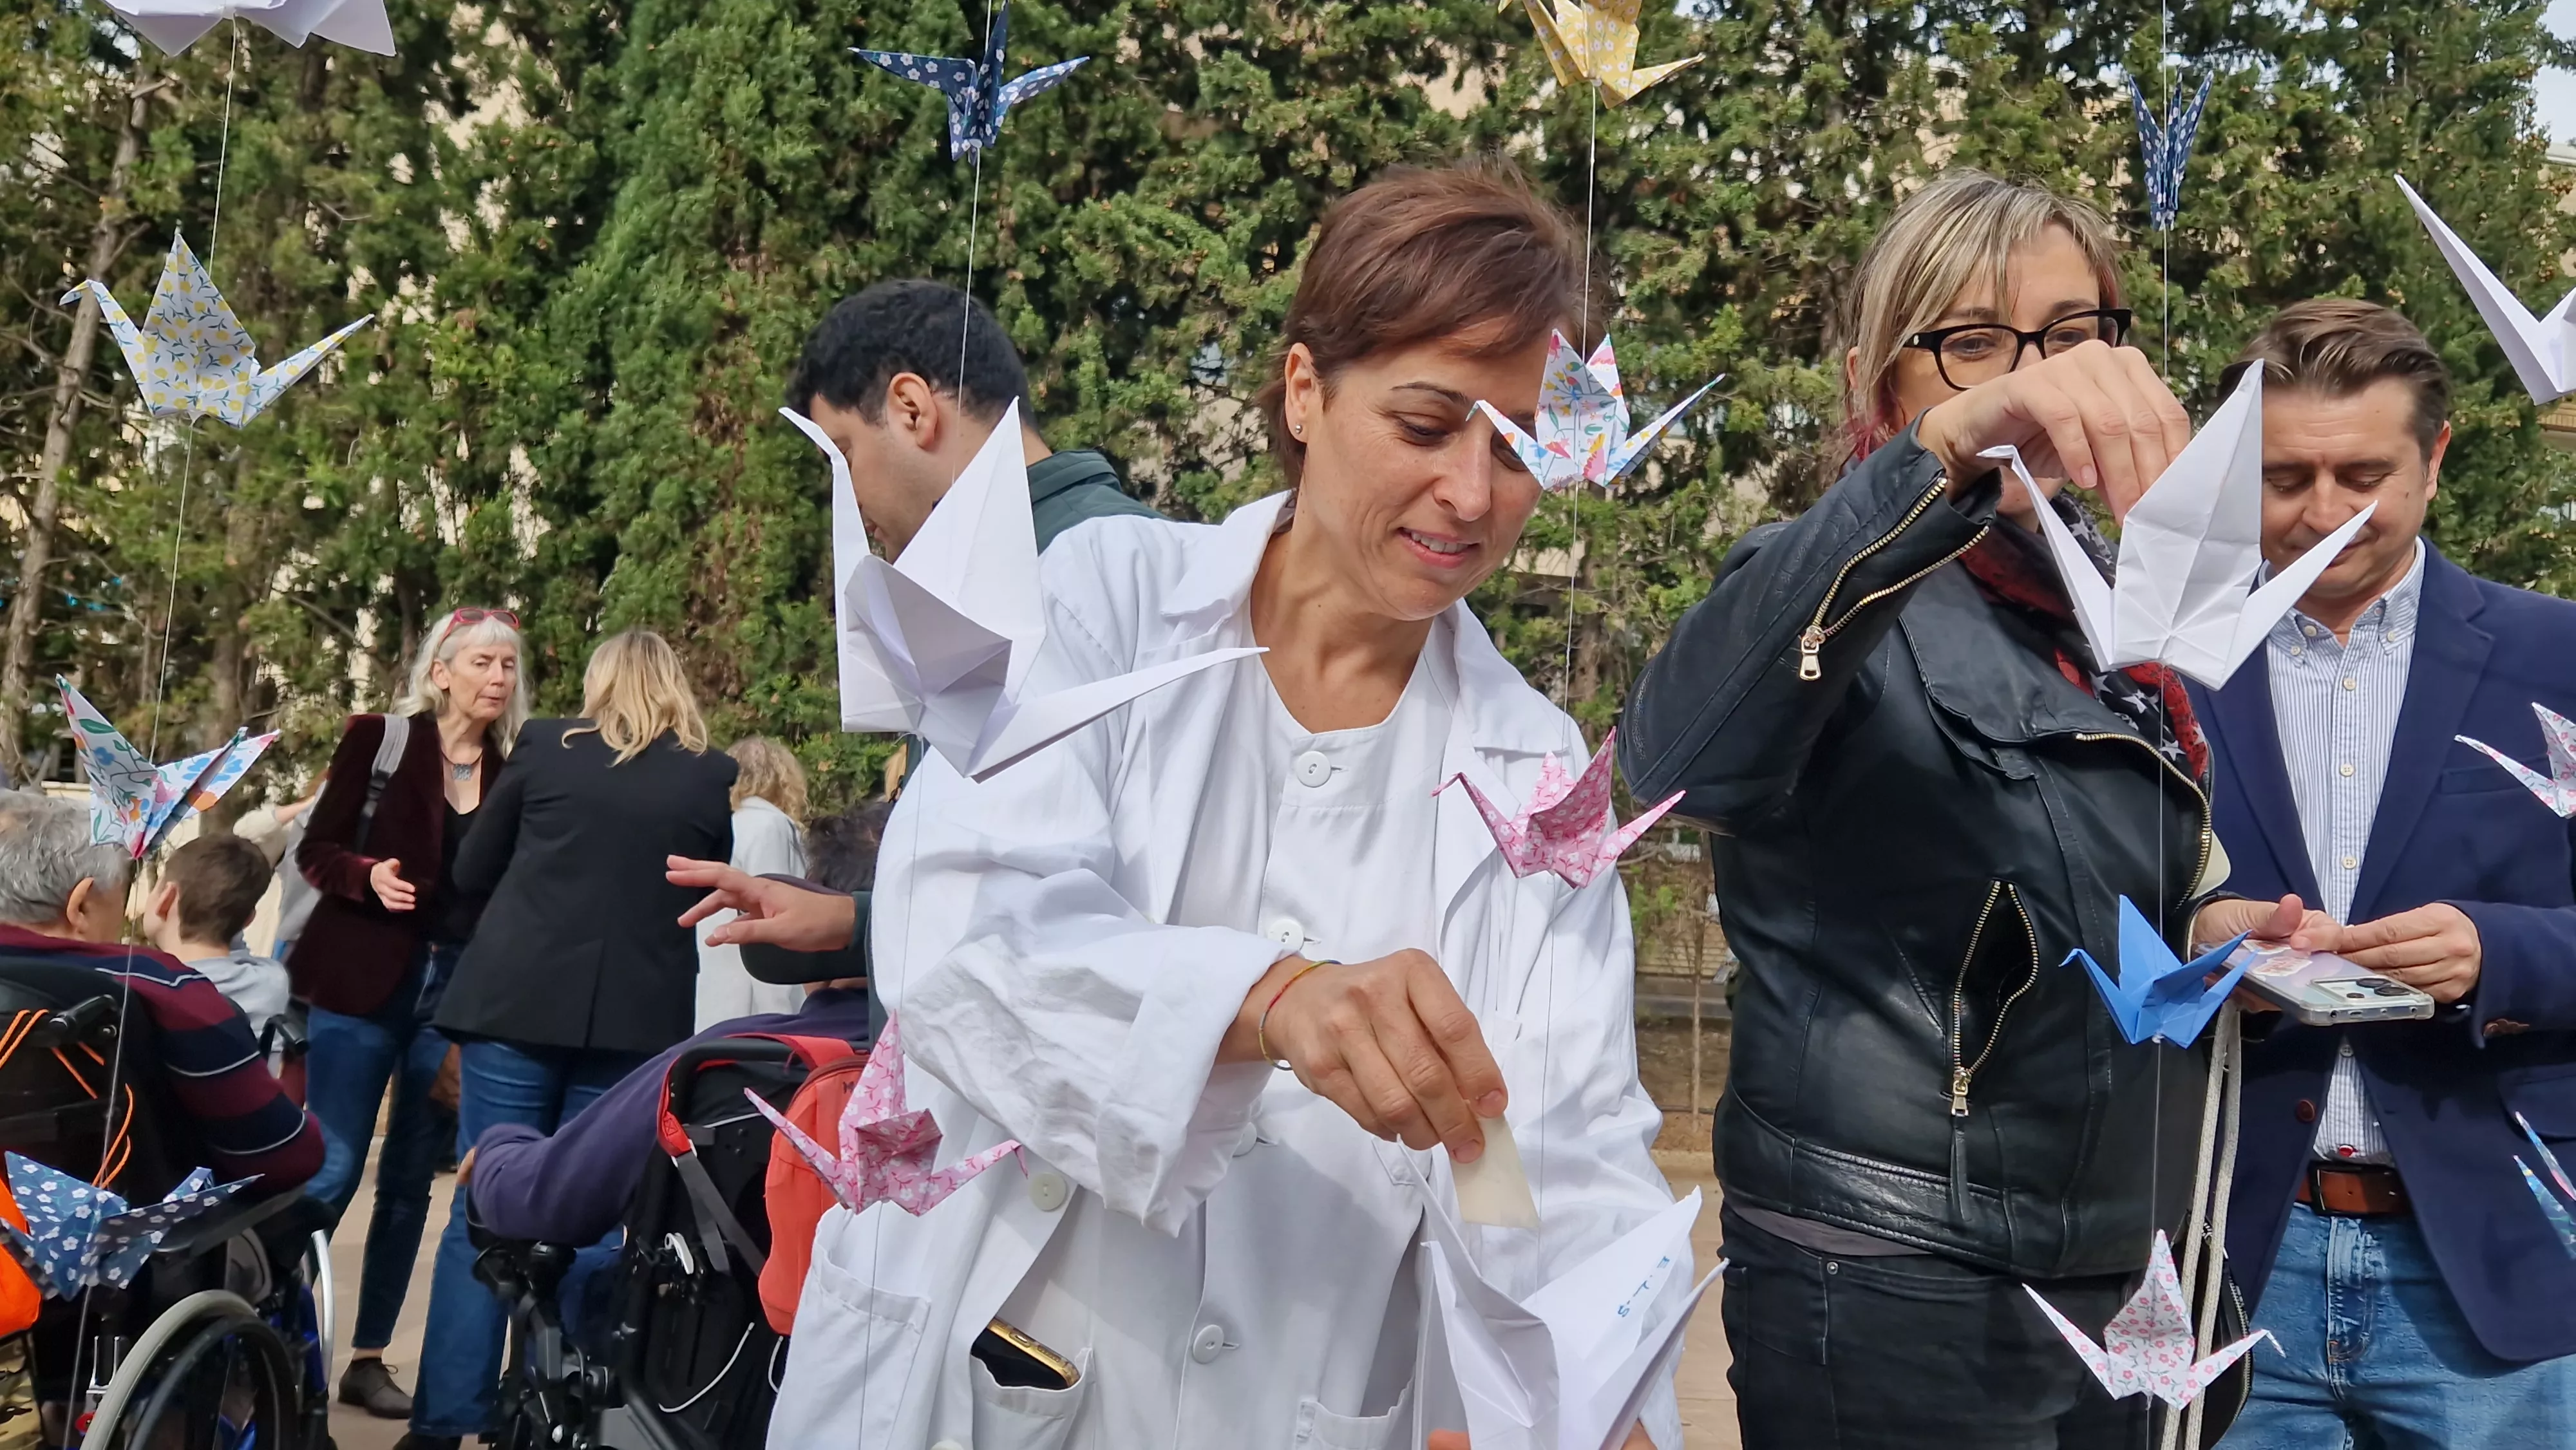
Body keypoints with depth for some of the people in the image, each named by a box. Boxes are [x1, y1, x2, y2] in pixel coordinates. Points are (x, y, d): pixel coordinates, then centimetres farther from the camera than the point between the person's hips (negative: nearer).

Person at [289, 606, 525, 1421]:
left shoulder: (518, 769, 5)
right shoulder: (379, 741, -2)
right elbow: (316, 850, -1)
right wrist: (370, 877, -19)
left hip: (460, 991, 3)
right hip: (363, 981, -3)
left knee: (411, 1178, 8)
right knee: (331, 1170, -4)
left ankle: (368, 1356, 17)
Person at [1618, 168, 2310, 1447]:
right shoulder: (1861, 592, -13)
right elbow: (1682, 754, -38)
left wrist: (2204, 932, 2)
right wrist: (1949, 448, -47)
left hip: (2124, 1277, 8)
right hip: (1896, 1294, -8)